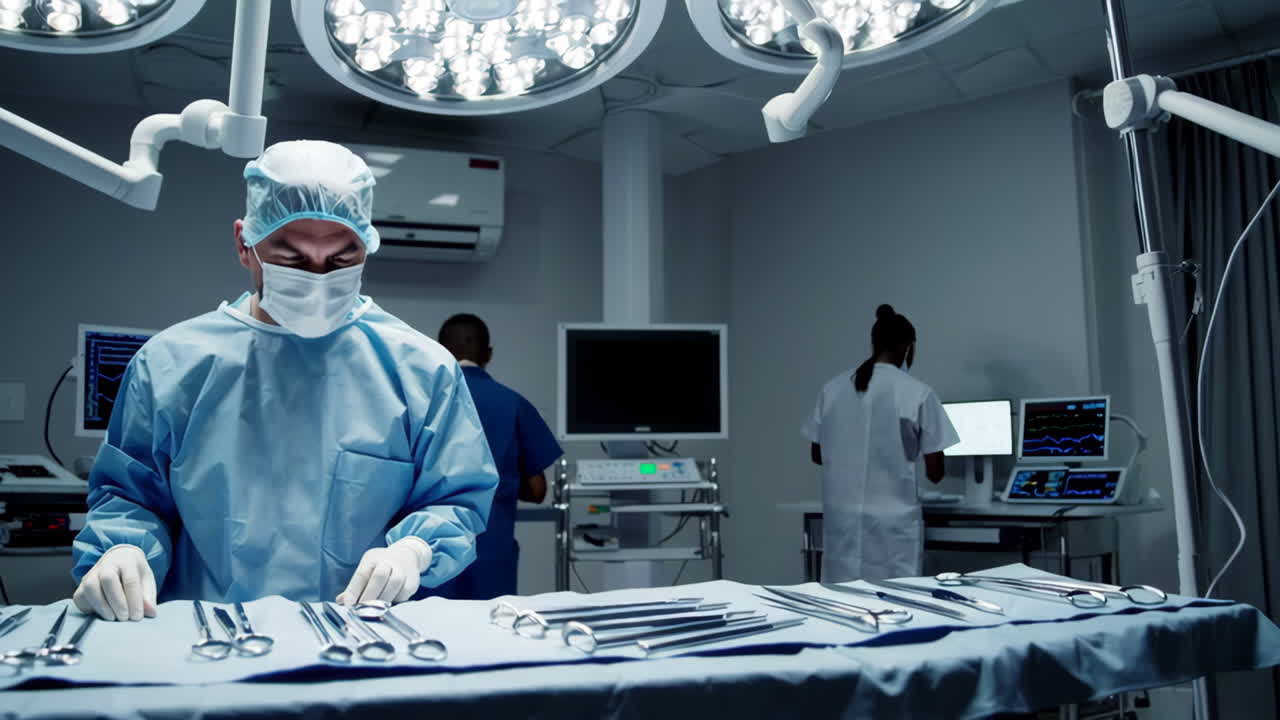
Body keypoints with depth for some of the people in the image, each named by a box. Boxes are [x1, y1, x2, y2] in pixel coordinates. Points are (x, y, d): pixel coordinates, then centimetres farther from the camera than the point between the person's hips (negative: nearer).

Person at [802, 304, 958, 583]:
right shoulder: (917, 393, -7)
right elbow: (935, 472, -4)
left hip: (841, 518, 4)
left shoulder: (833, 388, 4)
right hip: (892, 520, -4)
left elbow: (817, 455, 12)